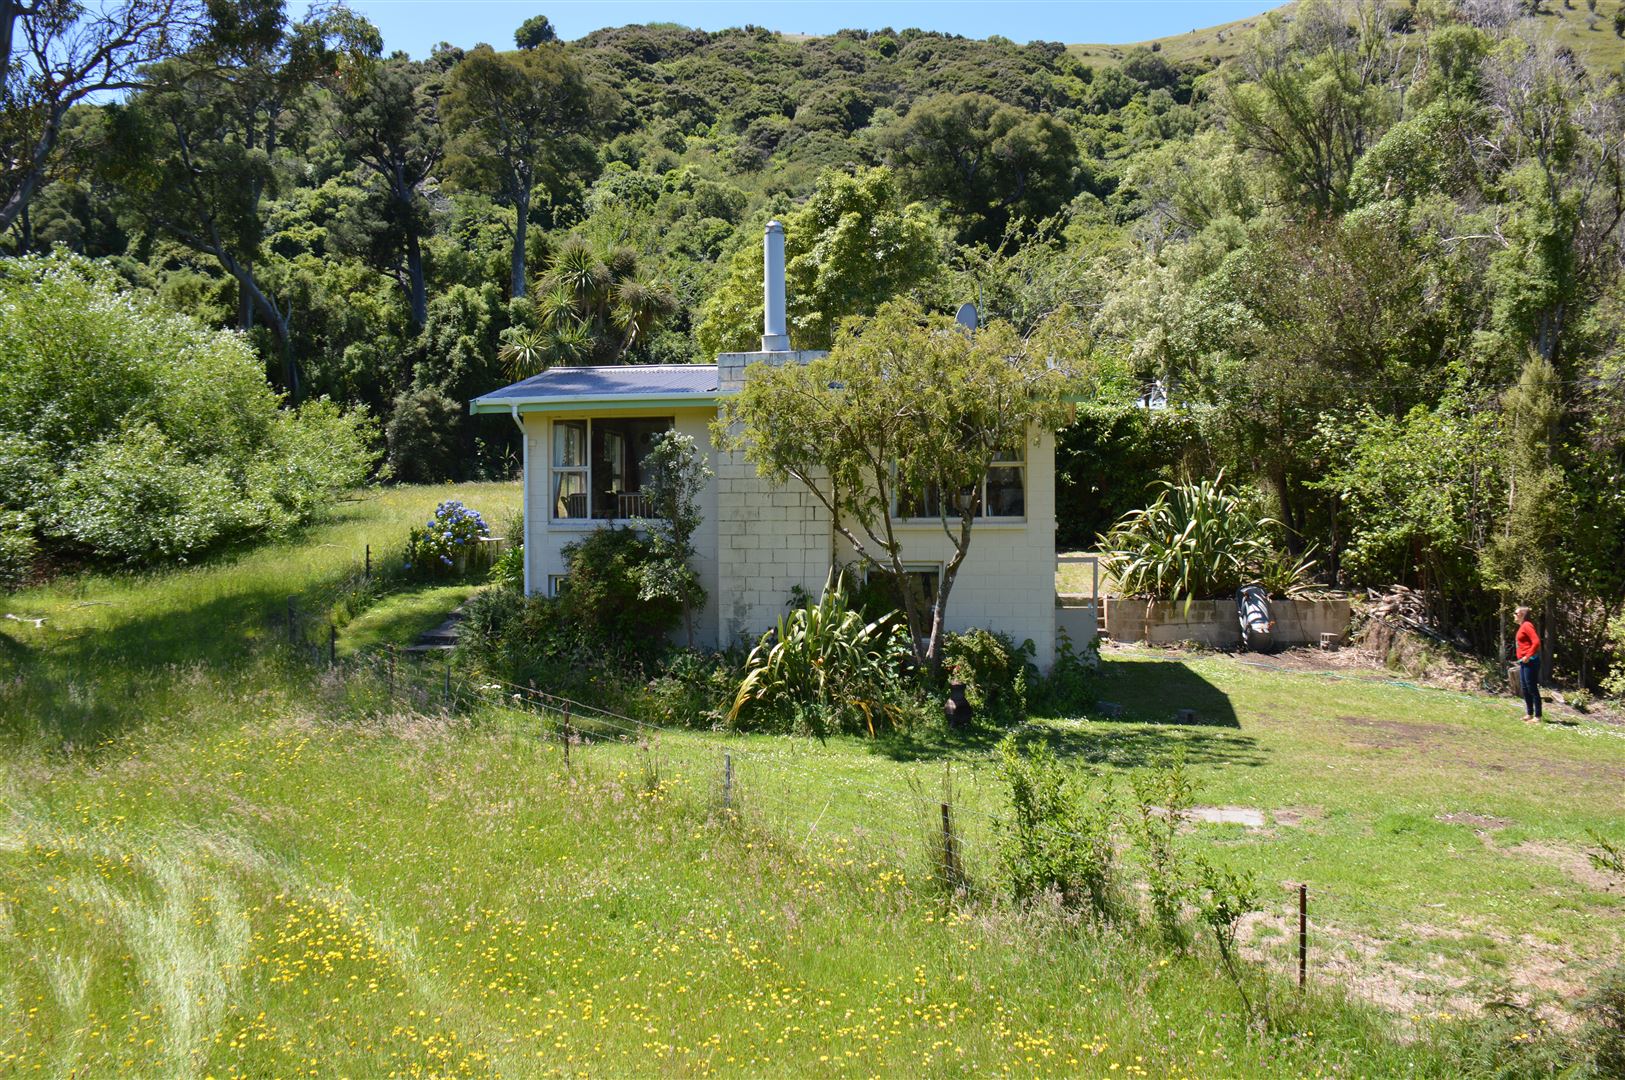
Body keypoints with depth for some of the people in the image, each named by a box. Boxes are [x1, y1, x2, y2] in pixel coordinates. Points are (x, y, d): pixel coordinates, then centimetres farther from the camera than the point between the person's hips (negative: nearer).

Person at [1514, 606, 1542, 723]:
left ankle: (1537, 717, -5)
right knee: (1525, 689, 14)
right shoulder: (1522, 626, 17)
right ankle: (1529, 714, 21)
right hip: (1523, 662, 10)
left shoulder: (1527, 626, -12)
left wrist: (1528, 656, -21)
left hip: (1530, 661, -10)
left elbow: (1536, 642, -21)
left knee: (1532, 689, -8)